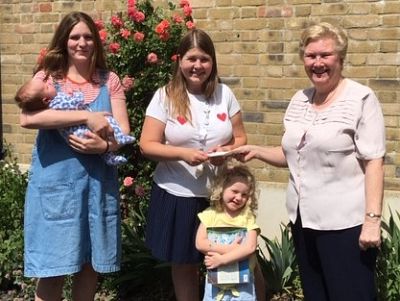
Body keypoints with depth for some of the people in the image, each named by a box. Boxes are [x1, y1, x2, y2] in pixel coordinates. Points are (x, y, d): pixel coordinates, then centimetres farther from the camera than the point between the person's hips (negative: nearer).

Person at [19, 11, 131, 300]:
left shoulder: (109, 81, 7)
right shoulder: (47, 77, 0)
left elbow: (124, 132, 2)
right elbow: (28, 118, -19)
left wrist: (104, 146, -20)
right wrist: (87, 116, -22)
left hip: (98, 182, 3)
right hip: (55, 182, -2)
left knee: (92, 263, 12)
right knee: (53, 267, 2)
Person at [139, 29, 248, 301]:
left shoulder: (224, 94, 0)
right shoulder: (165, 96, -6)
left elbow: (240, 138, 6)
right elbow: (148, 145, -8)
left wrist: (227, 151, -16)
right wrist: (182, 153, -23)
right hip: (178, 195, -1)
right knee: (184, 263, 15)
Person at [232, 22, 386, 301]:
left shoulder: (361, 98, -9)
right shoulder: (299, 100, 10)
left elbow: (373, 162, -14)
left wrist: (373, 219, -19)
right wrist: (257, 151, 5)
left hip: (345, 222, -6)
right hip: (304, 218, 7)